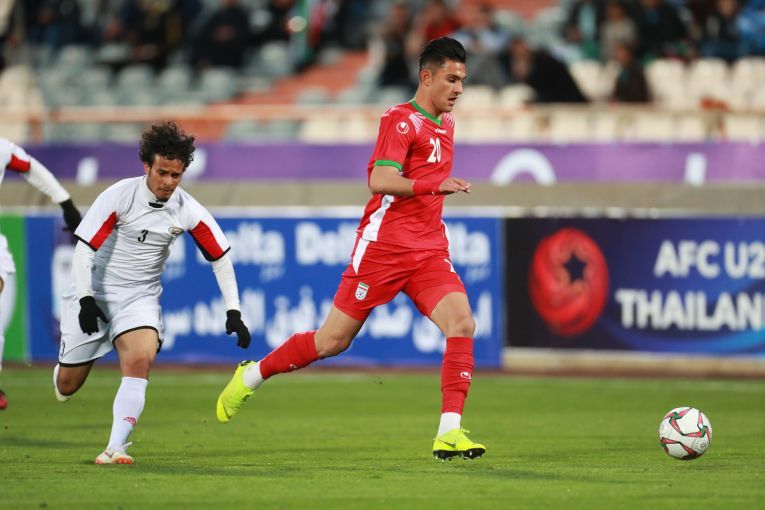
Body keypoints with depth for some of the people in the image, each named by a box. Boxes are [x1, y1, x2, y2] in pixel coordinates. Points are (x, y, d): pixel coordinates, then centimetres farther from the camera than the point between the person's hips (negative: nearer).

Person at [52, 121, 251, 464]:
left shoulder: (188, 211, -9)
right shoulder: (118, 196, -18)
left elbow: (220, 258, 0)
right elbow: (84, 248, -18)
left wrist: (233, 313, -6)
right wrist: (85, 299, -27)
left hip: (140, 295, 1)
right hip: (95, 293, -1)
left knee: (140, 360, -28)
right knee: (67, 385, 4)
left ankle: (115, 448, -31)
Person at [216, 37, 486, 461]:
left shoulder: (445, 125, 16)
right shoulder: (401, 120, -9)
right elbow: (379, 181, -23)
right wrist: (435, 185, -32)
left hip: (429, 251, 6)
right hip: (383, 246, -6)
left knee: (462, 323, -18)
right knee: (333, 340, 1)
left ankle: (449, 433, -21)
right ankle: (251, 376, 24)